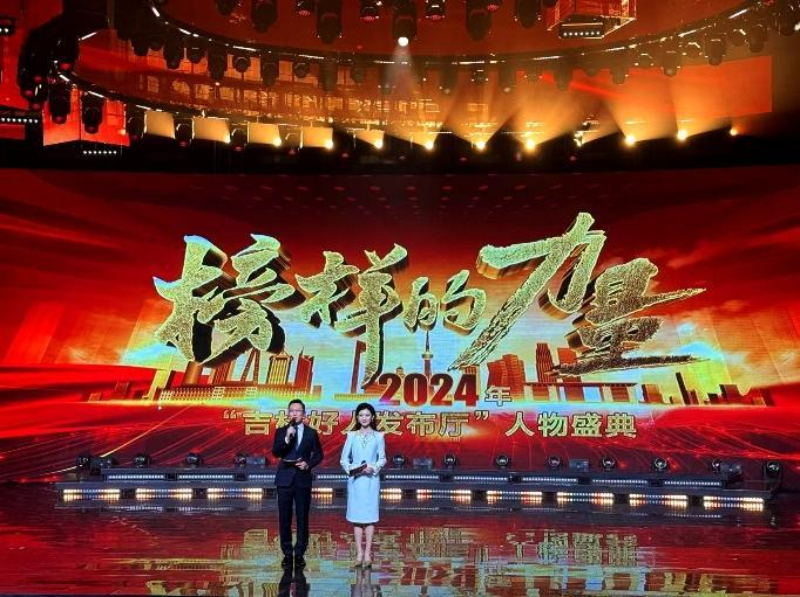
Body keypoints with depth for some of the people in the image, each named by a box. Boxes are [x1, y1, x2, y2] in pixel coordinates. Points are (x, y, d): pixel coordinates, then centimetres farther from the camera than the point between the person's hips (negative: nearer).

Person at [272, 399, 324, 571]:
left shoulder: (311, 433, 5)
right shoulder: (281, 432, 4)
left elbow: (319, 454, 9)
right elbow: (275, 453, -8)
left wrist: (308, 464, -9)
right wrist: (287, 438, -23)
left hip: (303, 479, 0)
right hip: (285, 479, 0)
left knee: (302, 518, 2)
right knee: (284, 518, 3)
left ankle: (300, 553, 11)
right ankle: (287, 553, 13)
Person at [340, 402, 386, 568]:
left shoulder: (378, 436, 4)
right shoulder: (352, 435, 6)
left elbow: (382, 459, 3)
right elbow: (344, 458, 6)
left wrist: (373, 468, -14)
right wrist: (350, 468, -12)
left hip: (371, 479, -1)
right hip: (355, 480, 1)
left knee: (370, 516, 0)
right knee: (356, 516, 2)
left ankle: (367, 553, 3)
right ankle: (359, 553, 7)